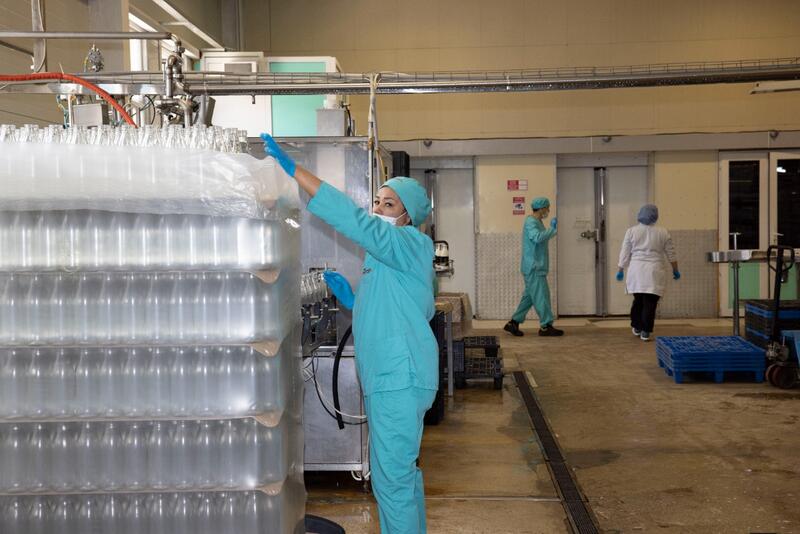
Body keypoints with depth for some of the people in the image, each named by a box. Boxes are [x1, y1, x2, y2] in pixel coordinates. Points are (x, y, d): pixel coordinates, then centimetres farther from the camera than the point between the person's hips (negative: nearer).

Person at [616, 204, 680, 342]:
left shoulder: (631, 231, 0)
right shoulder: (663, 233, 1)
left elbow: (625, 253, 1)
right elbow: (671, 254, 5)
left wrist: (621, 270, 9)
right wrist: (675, 270, 15)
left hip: (636, 271, 2)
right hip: (654, 272, -1)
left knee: (638, 300, 16)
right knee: (650, 303, -1)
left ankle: (636, 328, 22)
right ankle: (646, 332, -4)